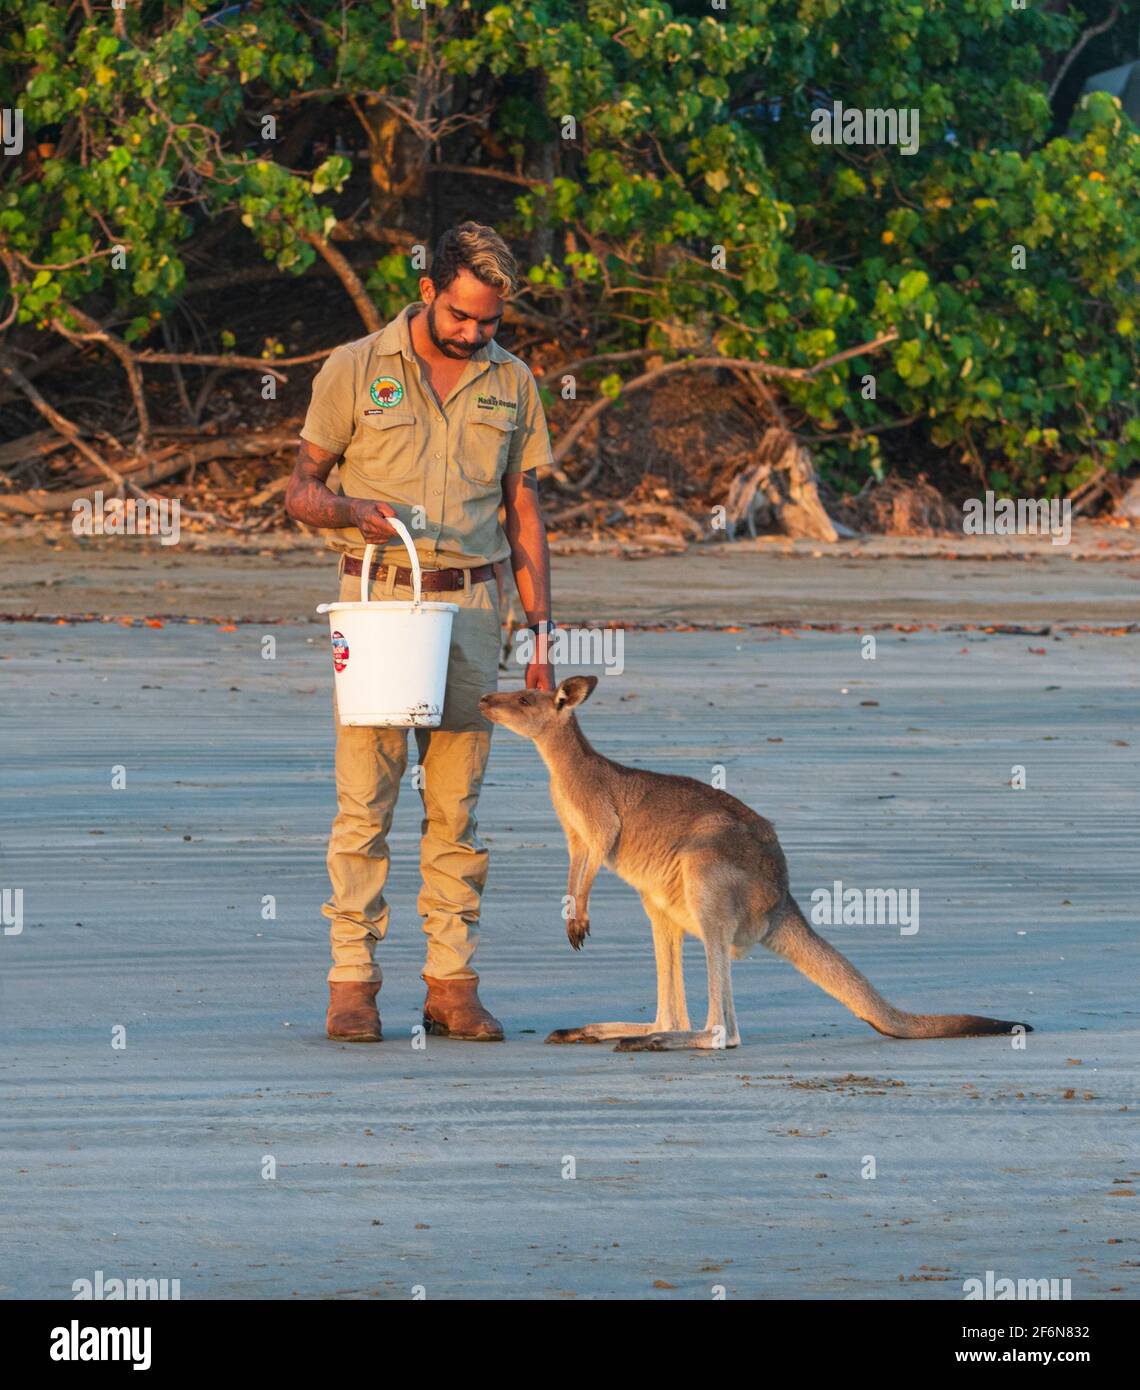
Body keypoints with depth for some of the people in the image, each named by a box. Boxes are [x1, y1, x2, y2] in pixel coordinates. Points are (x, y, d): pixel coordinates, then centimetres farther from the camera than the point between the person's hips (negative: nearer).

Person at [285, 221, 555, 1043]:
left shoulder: (512, 383, 9)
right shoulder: (355, 370, 0)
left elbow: (524, 513, 14)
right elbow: (301, 490, 4)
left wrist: (541, 637, 9)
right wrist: (354, 511, -19)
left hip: (470, 606, 3)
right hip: (376, 600, -2)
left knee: (457, 805, 2)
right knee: (364, 799, -7)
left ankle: (453, 983, 5)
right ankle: (353, 983, -5)